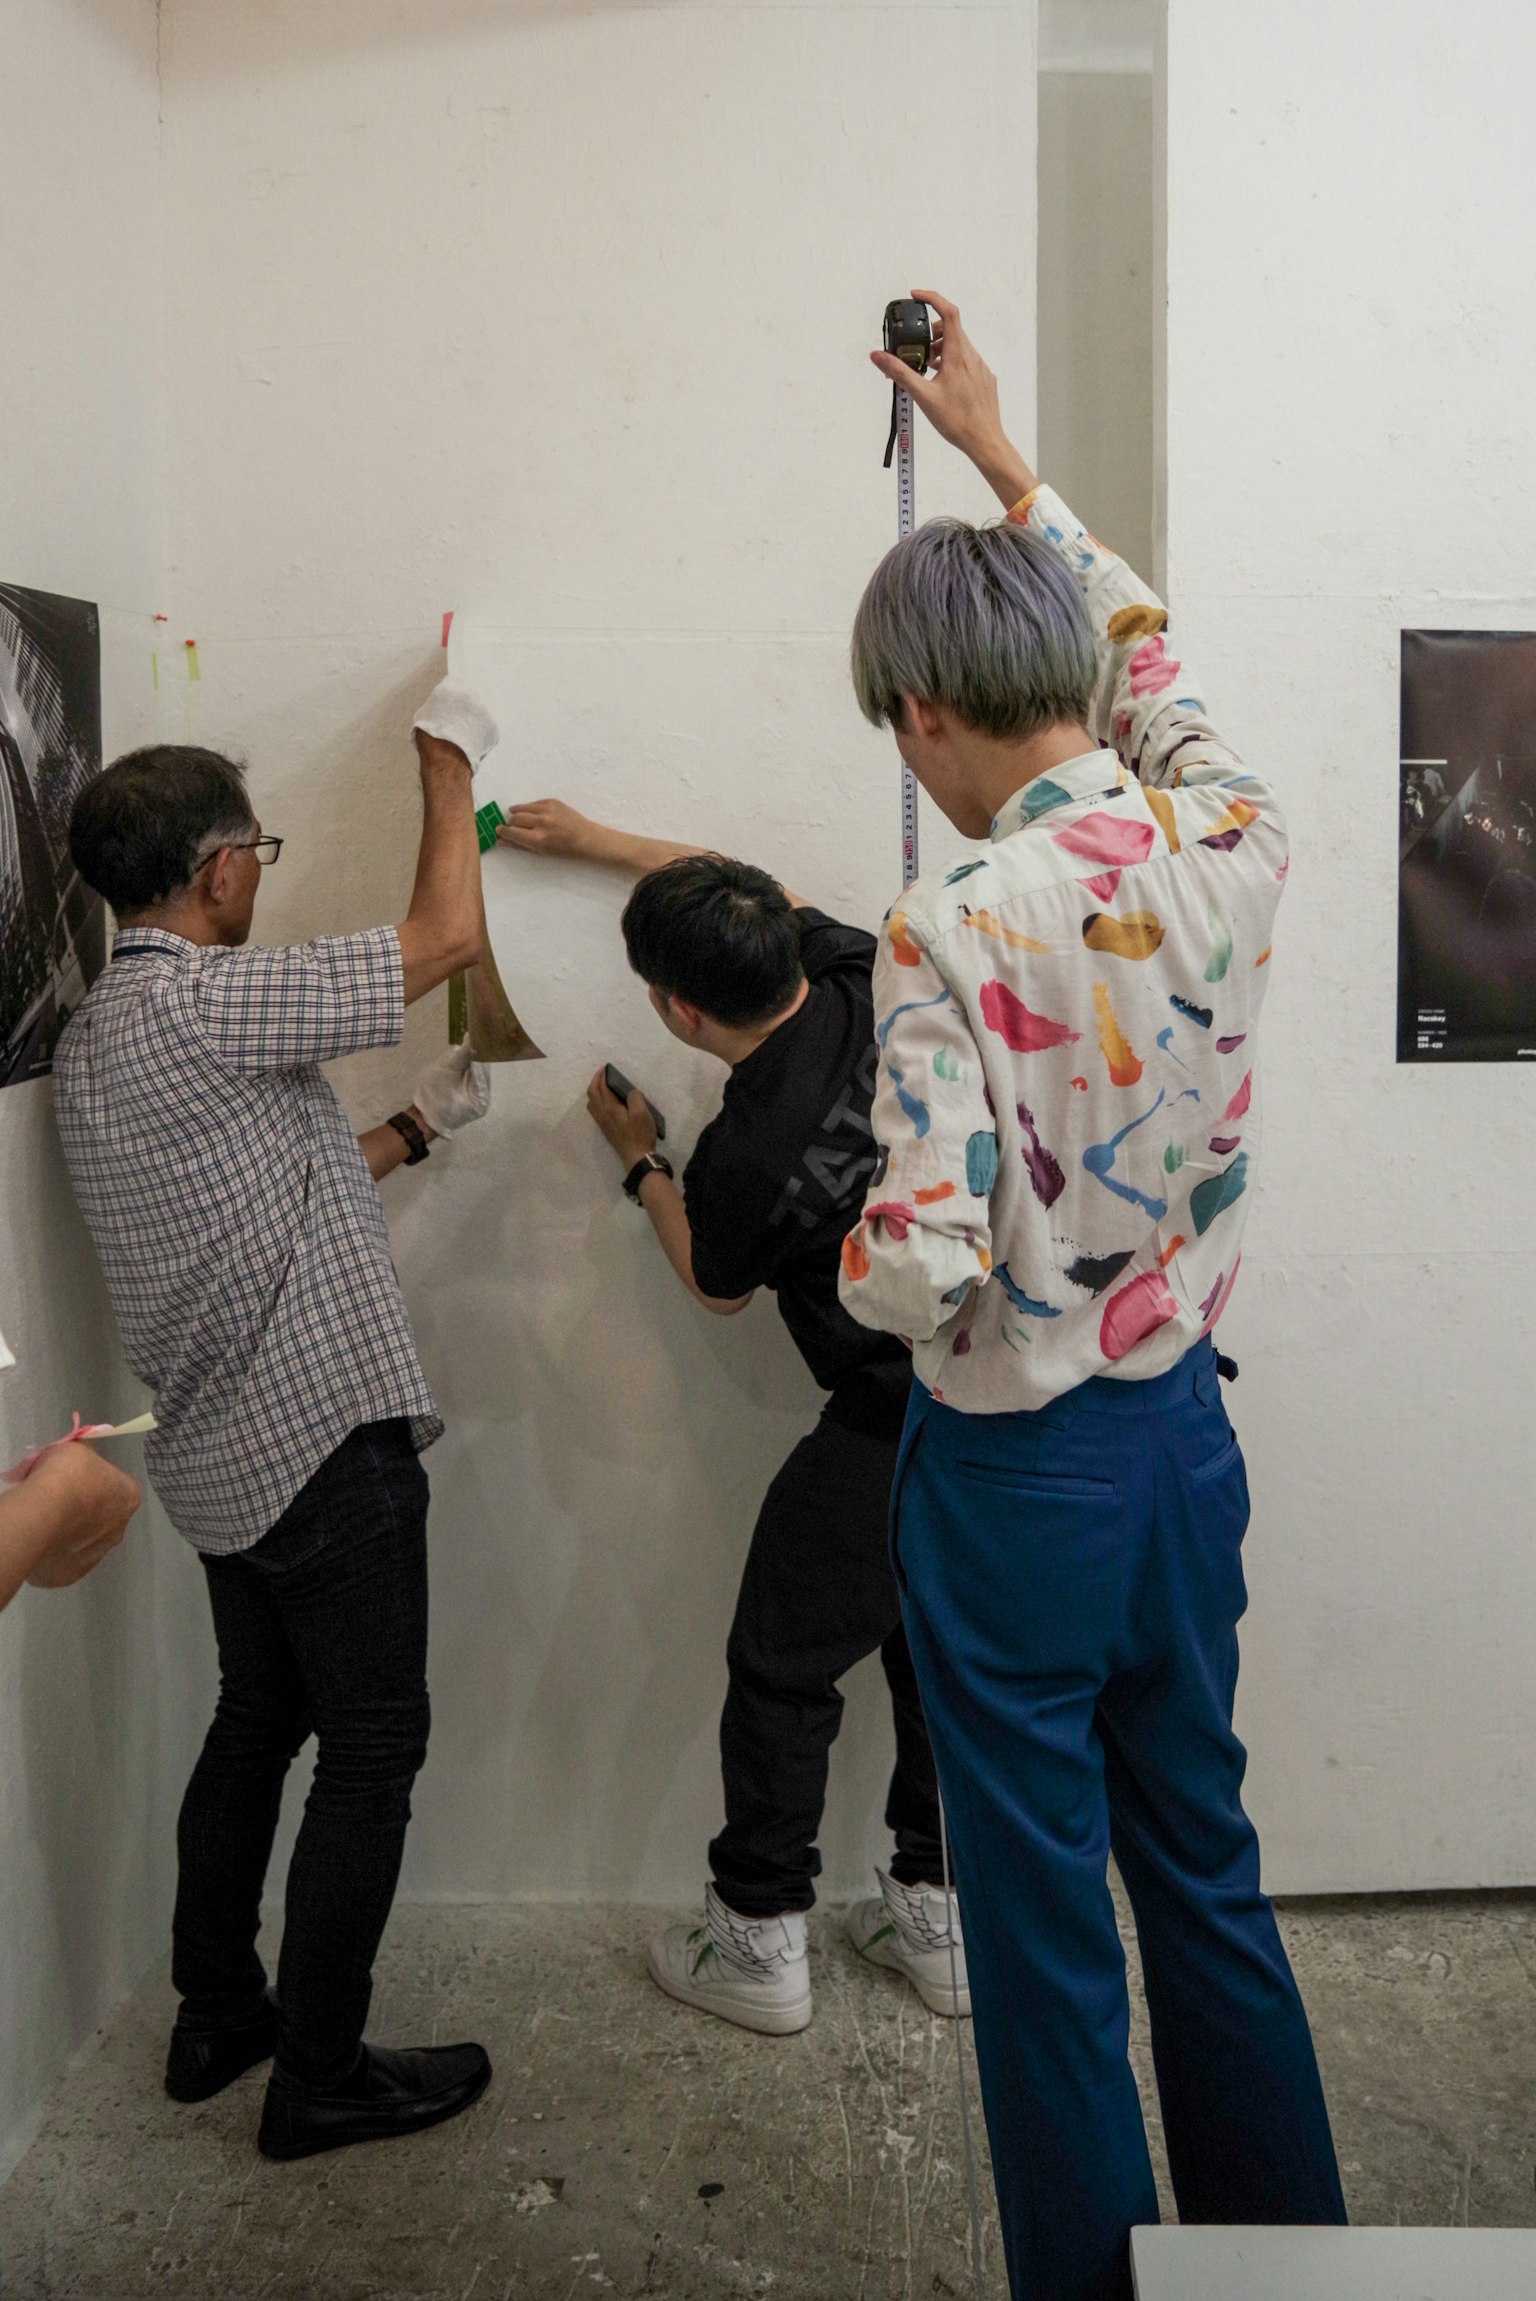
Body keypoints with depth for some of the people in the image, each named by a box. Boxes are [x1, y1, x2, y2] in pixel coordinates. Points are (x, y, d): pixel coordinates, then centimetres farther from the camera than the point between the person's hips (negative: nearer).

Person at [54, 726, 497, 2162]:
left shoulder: (91, 1038, 9)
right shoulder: (199, 1006, -20)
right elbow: (447, 937, -15)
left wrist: (407, 1133, 22)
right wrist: (446, 779, 1)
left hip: (220, 1454, 9)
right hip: (326, 1439, -9)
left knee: (257, 1721, 21)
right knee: (370, 1751, 3)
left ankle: (214, 2018, 33)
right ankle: (319, 2078, 14)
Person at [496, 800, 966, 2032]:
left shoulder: (745, 1156, -23)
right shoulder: (864, 978, -7)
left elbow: (719, 1286, 1)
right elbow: (767, 895, 16)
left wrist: (641, 1163, 16)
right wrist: (597, 840, 24)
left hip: (897, 1435, -7)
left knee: (782, 1670, 12)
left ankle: (758, 1942, 24)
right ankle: (940, 1918, 32)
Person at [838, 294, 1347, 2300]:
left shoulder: (952, 933, -23)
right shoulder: (1232, 848, -5)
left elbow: (920, 1270, -26)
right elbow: (1149, 662, 15)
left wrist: (848, 1258, -1)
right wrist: (1000, 452, 26)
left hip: (1015, 1472, -6)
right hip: (1184, 1431, 6)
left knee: (1047, 1932, 10)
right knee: (1208, 1874, 22)